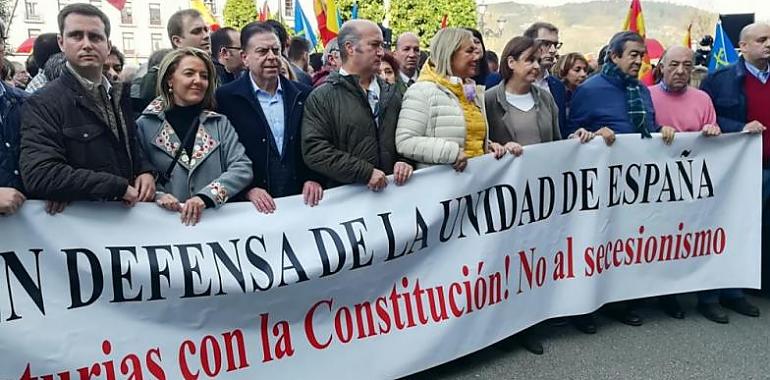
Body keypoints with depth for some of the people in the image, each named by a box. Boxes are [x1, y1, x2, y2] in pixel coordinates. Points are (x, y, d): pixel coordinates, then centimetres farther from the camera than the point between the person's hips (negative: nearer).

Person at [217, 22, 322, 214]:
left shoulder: (303, 95, 6)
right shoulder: (226, 98, -4)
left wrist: (314, 179, -4)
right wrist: (248, 189, -15)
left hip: (301, 200, 3)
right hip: (253, 205, -3)